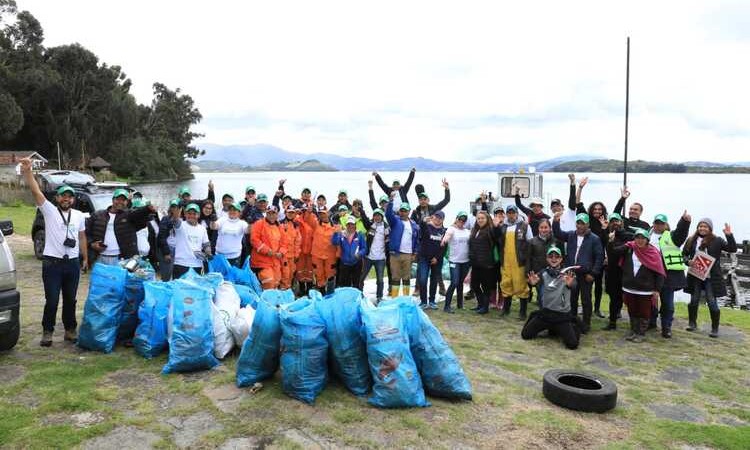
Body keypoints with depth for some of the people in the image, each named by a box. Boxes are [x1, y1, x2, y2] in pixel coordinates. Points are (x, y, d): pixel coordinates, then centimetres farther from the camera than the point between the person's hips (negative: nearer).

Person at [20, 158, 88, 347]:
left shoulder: (79, 216, 10)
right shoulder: (49, 210, -3)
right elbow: (35, 191, -15)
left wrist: (85, 258, 14)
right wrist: (27, 170, -28)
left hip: (73, 263, 4)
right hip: (52, 263, -3)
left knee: (70, 300, 12)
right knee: (52, 300, -1)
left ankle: (70, 330, 23)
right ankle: (47, 332, 13)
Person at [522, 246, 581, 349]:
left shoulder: (567, 274, -7)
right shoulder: (543, 273, 0)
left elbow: (573, 285, -27)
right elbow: (537, 282, -20)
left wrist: (570, 284, -53)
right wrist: (532, 282, -46)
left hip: (563, 315, -3)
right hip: (545, 312, 3)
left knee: (572, 344, -14)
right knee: (525, 335, 0)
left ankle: (573, 328, 22)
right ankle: (551, 328, 27)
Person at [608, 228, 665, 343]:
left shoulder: (654, 253, -9)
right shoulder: (628, 249, -1)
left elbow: (659, 273, -7)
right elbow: (612, 253, -2)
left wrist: (657, 289, -9)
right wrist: (611, 241, -19)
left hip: (645, 291, -3)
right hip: (629, 289, 3)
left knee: (644, 313, 8)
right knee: (632, 312, 15)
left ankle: (641, 333, 22)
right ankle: (633, 331, 29)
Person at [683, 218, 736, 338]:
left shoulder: (717, 241, -1)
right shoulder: (691, 240, 5)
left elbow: (732, 249, -8)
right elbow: (684, 254, 11)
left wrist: (729, 236, -21)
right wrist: (688, 261, -9)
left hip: (711, 277, -2)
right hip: (695, 276, 3)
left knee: (711, 302, -2)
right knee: (694, 300, 11)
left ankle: (715, 328, 10)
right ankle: (692, 323, 26)